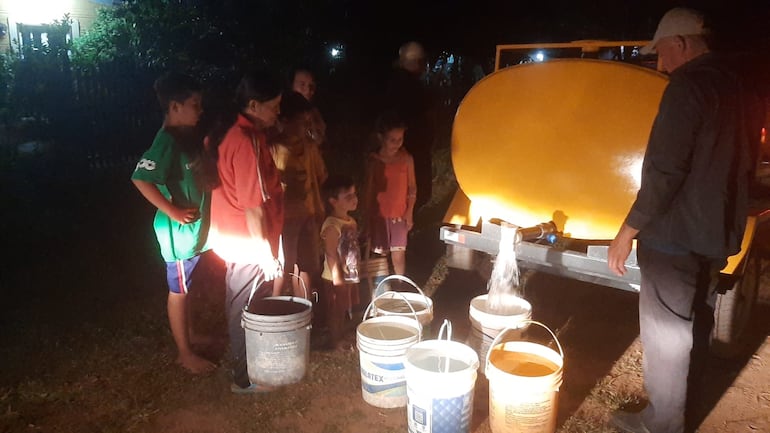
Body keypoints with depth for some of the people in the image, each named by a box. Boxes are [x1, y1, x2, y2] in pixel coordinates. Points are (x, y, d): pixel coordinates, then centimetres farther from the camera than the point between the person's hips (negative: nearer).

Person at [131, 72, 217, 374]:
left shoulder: (187, 137, 5)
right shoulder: (166, 142, -22)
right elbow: (141, 179, -30)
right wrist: (173, 212, -25)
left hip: (195, 228, 9)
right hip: (178, 231, -9)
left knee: (186, 287, 23)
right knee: (178, 291, 6)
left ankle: (190, 335, 40)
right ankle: (185, 354, 19)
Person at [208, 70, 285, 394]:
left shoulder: (240, 134, 7)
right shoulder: (247, 142, -24)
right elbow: (253, 207, -24)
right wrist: (267, 254, -18)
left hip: (240, 241, 10)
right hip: (248, 245, -10)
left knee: (244, 307, 21)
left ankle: (246, 366, 39)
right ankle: (245, 378, 21)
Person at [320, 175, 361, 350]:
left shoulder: (351, 221, 5)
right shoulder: (332, 226, -24)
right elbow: (330, 255, -24)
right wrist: (337, 278, -23)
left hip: (350, 275, 9)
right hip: (336, 278, -9)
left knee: (343, 310, 22)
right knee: (335, 312, 8)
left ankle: (341, 336, 37)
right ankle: (335, 341, 23)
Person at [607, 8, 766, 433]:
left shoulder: (689, 84, -17)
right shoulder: (739, 87, 12)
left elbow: (664, 171, -23)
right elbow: (737, 164, 17)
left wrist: (628, 230, -18)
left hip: (676, 233, -10)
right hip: (717, 231, 10)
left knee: (665, 331, 2)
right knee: (694, 323, 21)